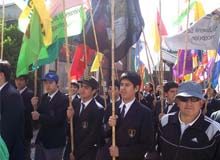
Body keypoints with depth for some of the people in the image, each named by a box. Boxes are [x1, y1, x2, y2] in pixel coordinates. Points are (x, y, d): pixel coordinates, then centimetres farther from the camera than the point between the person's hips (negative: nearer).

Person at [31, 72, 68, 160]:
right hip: (41, 138, 7)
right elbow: (39, 114, 4)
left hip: (54, 141, -6)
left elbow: (57, 119, -23)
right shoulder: (44, 97, 7)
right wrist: (35, 106, -13)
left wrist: (39, 116, -28)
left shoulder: (63, 99, -15)